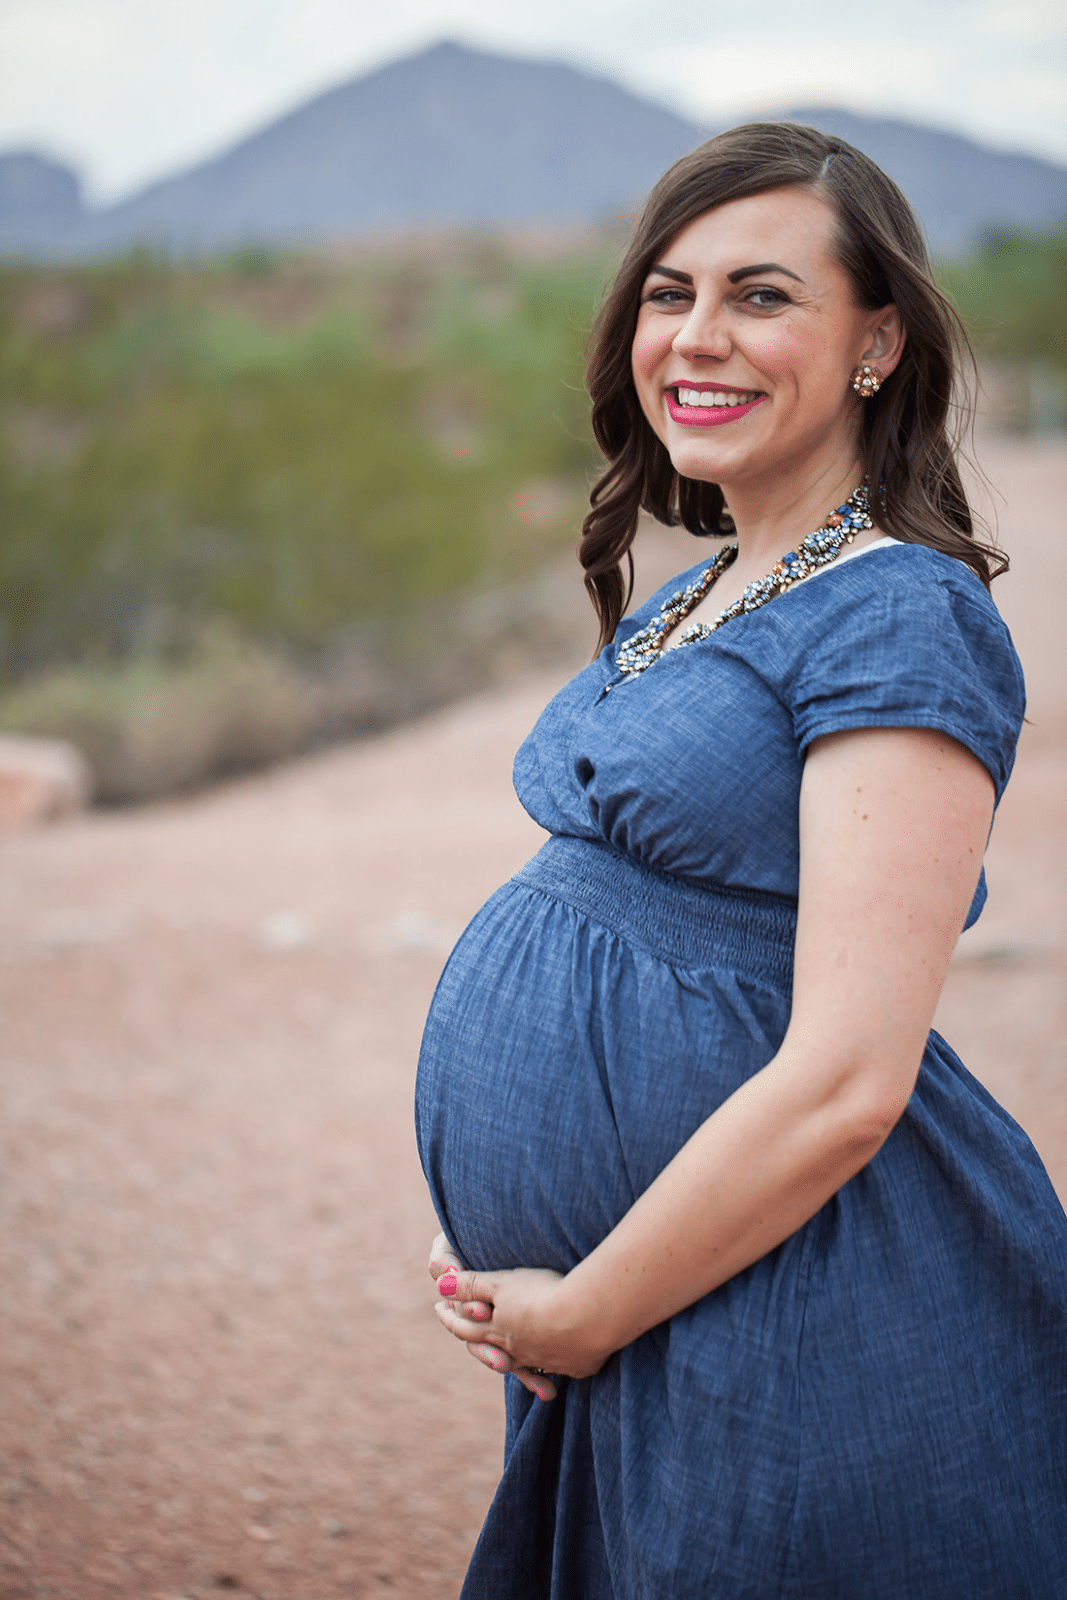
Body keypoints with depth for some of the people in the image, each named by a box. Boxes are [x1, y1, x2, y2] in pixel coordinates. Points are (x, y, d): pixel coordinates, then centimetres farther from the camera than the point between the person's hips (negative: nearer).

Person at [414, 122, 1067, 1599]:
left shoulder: (901, 621, -17)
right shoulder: (674, 614, 10)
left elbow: (845, 1084, -24)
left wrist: (579, 1314, -15)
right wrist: (542, 1298, 5)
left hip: (792, 1331, -8)